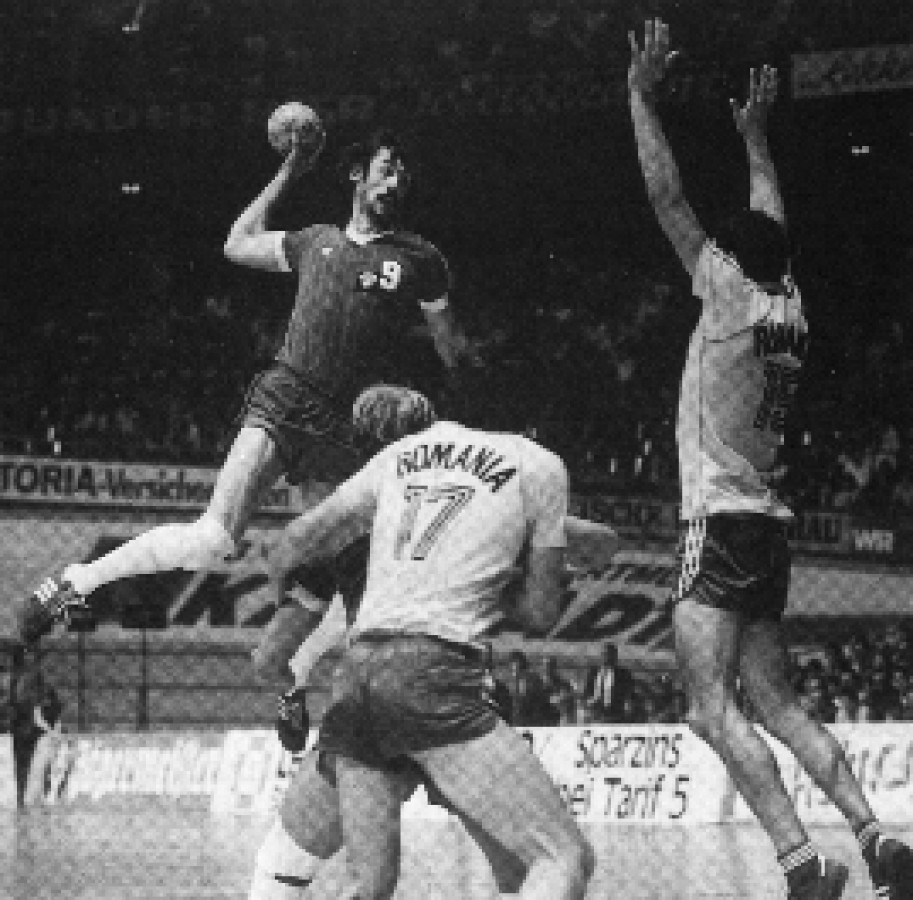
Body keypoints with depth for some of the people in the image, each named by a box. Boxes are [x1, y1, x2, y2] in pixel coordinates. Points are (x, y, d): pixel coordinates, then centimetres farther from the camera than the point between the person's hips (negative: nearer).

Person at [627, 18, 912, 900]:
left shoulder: (731, 296, -7)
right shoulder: (789, 311, 11)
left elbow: (668, 199, -7)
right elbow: (771, 225, 29)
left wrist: (640, 95, -1)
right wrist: (754, 138, 41)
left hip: (721, 523, -8)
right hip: (766, 531, 8)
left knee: (712, 710, -15)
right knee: (778, 707, 12)